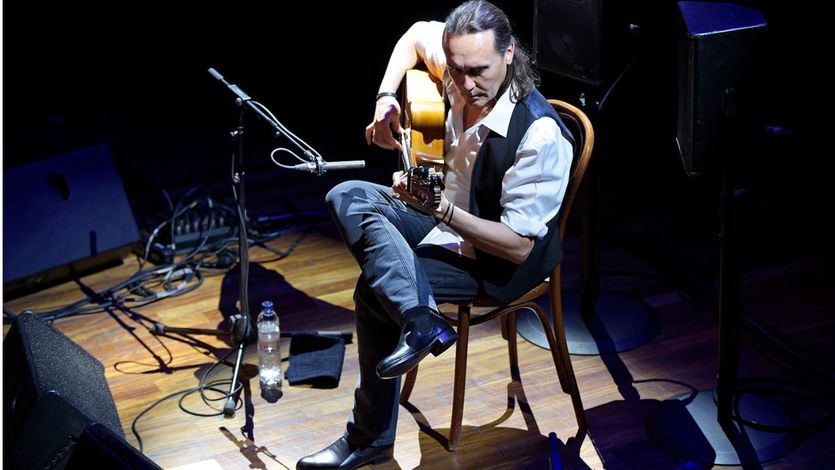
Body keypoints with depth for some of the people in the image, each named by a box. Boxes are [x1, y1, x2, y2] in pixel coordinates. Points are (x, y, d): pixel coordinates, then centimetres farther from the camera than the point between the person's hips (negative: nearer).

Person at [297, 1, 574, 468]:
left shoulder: (540, 133, -32)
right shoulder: (461, 73, -13)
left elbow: (518, 246, -28)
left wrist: (439, 209, -38)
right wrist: (385, 98, -3)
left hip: (502, 260, -8)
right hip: (448, 214, 8)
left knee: (375, 290, -22)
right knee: (348, 198, -13)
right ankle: (420, 321, -32)